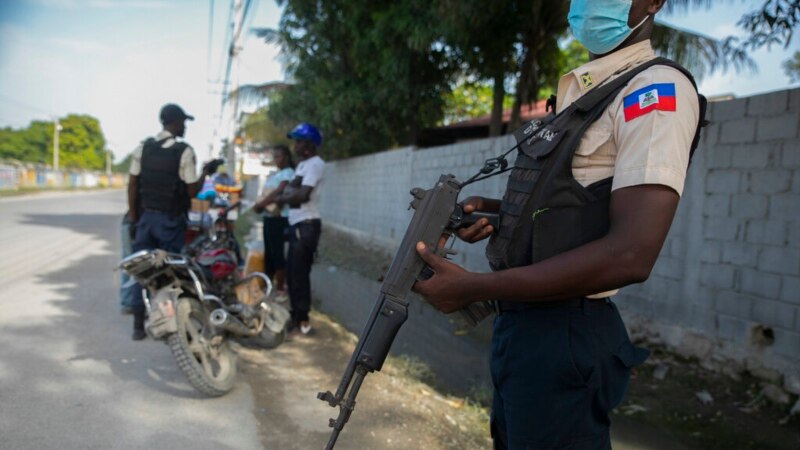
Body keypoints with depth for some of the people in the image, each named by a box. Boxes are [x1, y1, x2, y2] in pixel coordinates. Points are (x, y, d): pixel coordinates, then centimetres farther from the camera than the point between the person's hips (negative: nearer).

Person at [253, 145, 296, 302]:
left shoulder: (289, 173, -7)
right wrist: (260, 205, -3)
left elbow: (278, 193, -17)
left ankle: (280, 289, 0)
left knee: (277, 253, -6)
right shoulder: (272, 175, 19)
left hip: (280, 218, -8)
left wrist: (259, 204, -14)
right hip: (268, 217, 8)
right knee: (268, 252, 13)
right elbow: (267, 193, 16)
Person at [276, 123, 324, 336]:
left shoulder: (314, 164, -12)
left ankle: (302, 319, 0)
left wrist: (282, 198, -7)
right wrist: (291, 191, -9)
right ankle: (296, 314, 26)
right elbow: (289, 190, 14)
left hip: (307, 226, -10)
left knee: (299, 273, -7)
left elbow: (303, 195, -22)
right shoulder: (303, 164, 20)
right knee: (292, 272, 15)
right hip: (297, 225, 10)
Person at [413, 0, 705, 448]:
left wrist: (474, 287, -23)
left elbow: (629, 255, -25)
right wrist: (495, 213, 4)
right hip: (521, 322, 9)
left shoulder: (657, 89, -14)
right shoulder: (580, 90, 14)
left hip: (563, 335, -9)